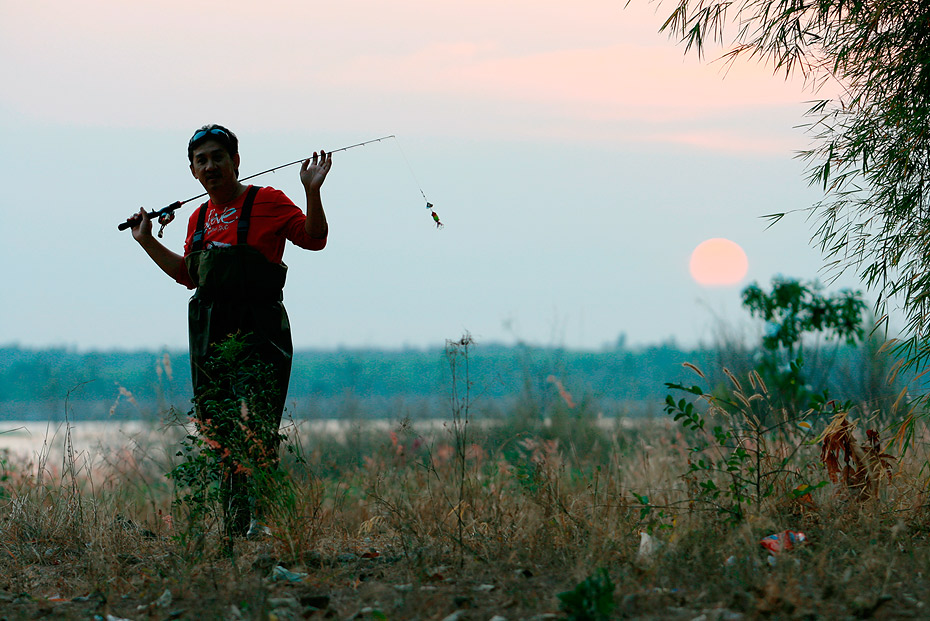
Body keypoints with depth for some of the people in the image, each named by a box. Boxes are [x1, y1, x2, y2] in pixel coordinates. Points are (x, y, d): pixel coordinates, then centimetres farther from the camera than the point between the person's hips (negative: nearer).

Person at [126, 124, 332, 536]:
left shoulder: (267, 202, 0)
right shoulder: (200, 219, 18)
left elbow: (313, 238, -2)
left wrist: (312, 193, -15)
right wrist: (146, 241, 25)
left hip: (258, 331, -6)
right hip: (210, 332, 6)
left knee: (256, 429, -13)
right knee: (216, 430, 4)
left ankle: (260, 519, -11)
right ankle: (232, 526, 10)